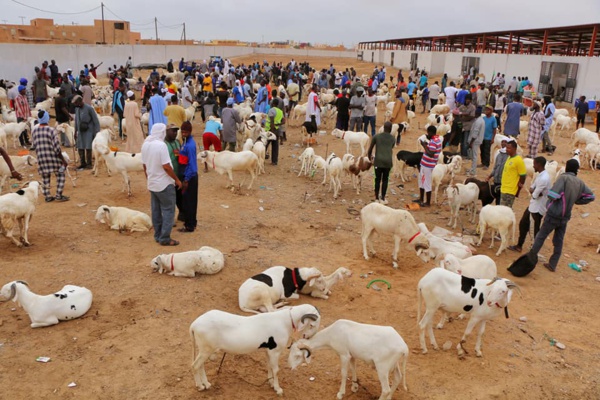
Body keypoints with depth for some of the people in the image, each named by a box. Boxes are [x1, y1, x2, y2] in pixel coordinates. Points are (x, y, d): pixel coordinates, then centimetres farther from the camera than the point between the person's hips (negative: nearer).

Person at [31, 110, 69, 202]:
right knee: (60, 175, 8)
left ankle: (47, 197, 18)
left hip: (41, 158, 5)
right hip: (53, 157, -5)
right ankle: (59, 195, 4)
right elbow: (56, 147, -14)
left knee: (45, 177, 13)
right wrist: (63, 160, -7)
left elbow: (35, 145, 8)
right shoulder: (51, 130, -13)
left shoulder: (34, 131, 1)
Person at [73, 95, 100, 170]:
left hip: (89, 131, -6)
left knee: (88, 148, -6)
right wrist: (75, 132, 18)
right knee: (80, 148, 4)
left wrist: (96, 132, -12)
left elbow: (96, 121, -10)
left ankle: (89, 164, 6)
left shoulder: (89, 108, -12)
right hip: (80, 131, 6)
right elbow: (76, 121, 17)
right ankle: (83, 163, 15)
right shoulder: (77, 108, 6)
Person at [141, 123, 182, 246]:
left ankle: (158, 236, 22)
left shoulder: (145, 144, 4)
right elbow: (166, 166, -21)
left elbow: (145, 165, 10)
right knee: (168, 211, 1)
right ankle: (165, 238, 2)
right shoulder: (161, 145, -20)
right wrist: (177, 180, -11)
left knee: (156, 211, 14)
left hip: (152, 184, 8)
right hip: (165, 184, -8)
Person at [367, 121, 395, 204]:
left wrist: (370, 158, 29)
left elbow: (370, 149, 10)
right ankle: (382, 198, 17)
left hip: (378, 161, -1)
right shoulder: (393, 139, 11)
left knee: (377, 179, 10)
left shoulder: (376, 136, 6)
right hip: (388, 161, 1)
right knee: (385, 180, 12)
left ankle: (377, 198, 18)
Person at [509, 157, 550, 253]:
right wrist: (533, 190, -15)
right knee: (523, 224, 18)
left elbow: (534, 195, -25)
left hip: (538, 208, -10)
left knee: (536, 230, 5)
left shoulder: (544, 178, -27)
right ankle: (519, 246, 31)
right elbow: (531, 188, 6)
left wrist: (533, 192, -5)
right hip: (533, 205, 10)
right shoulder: (541, 175, 5)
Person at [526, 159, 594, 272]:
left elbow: (552, 195, -25)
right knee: (559, 242, 13)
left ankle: (531, 256, 22)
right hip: (565, 217, 5)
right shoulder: (580, 183, 1)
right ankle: (552, 265, 19)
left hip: (553, 215, -5)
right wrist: (575, 200, 9)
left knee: (541, 236, 11)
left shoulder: (564, 178, -17)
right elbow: (591, 196, 8)